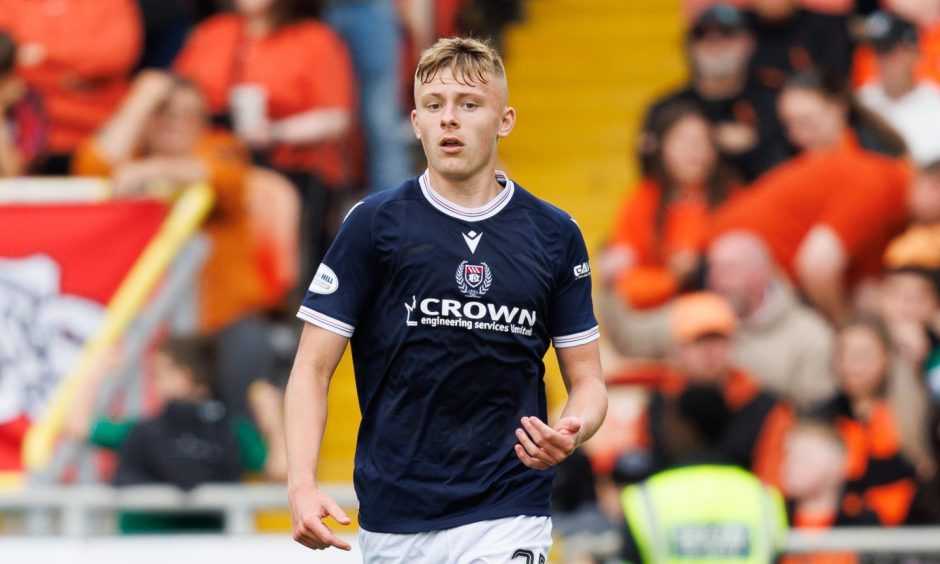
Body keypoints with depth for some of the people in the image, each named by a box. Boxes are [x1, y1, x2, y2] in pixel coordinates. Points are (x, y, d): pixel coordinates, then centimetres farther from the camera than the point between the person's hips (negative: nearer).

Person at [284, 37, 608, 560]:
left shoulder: (556, 235, 5)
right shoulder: (373, 224, 0)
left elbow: (587, 380, 11)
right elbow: (313, 369, 0)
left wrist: (570, 433, -13)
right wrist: (303, 486, -15)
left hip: (507, 520, 0)